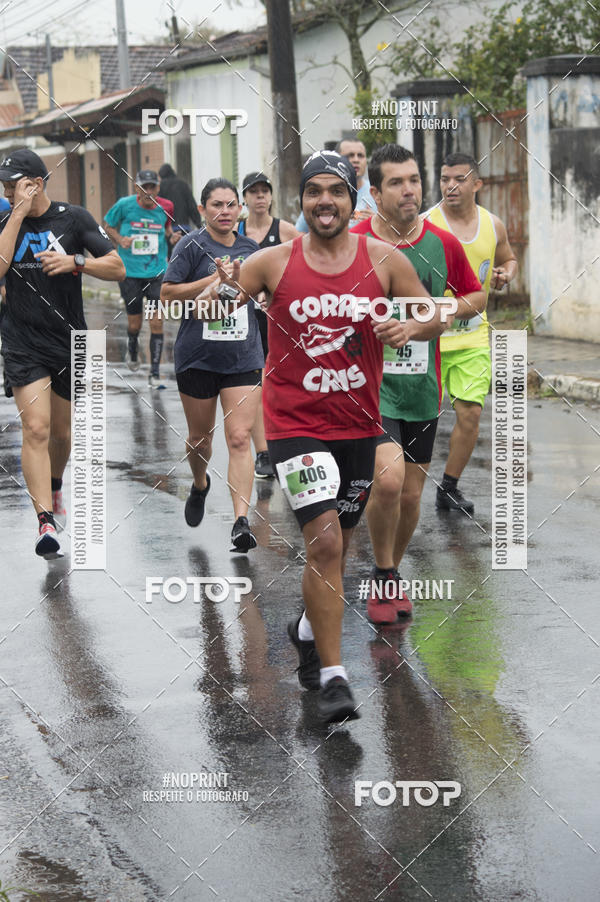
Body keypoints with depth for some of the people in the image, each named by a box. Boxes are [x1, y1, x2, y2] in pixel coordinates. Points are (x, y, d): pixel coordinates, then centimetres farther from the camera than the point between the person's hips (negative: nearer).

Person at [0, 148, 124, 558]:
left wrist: (74, 263, -20)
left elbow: (117, 268, -4)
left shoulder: (73, 218, -3)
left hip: (69, 340, 1)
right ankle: (46, 521, -15)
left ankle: (54, 488, 44)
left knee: (61, 430, 15)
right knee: (36, 429, -14)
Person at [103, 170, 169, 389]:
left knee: (156, 322, -8)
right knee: (134, 324, 8)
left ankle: (154, 374, -2)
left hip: (157, 272, 0)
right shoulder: (124, 205, -6)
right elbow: (108, 225, 8)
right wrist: (119, 239, -10)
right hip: (130, 272, 0)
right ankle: (132, 352, 43)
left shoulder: (164, 208, -2)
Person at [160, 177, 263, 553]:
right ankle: (200, 485, 45)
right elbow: (168, 293, -12)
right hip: (198, 356, -2)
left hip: (244, 357, 2)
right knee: (200, 438, 12)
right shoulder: (192, 246, -5)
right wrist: (217, 278, -17)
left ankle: (242, 522, -14)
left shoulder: (249, 248, 9)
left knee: (240, 438, -10)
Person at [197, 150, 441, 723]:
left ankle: (308, 631, 46)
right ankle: (332, 678, -12)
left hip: (358, 425, 4)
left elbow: (434, 317, 7)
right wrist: (223, 291, -26)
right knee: (323, 542, -17)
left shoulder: (384, 262, -1)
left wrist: (412, 328, -15)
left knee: (337, 547, 17)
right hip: (295, 424, -3)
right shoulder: (274, 262, -6)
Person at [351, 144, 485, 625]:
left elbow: (476, 296, 15)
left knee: (411, 495, 9)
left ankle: (392, 575, 34)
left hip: (422, 387, 4)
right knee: (389, 479, -22)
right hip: (369, 381, -4)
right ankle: (383, 577, 0)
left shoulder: (444, 244, 2)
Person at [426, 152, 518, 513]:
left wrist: (505, 274, 0)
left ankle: (450, 488, 17)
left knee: (470, 414, 1)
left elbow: (509, 259, 22)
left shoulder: (493, 225, 4)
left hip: (473, 337, 4)